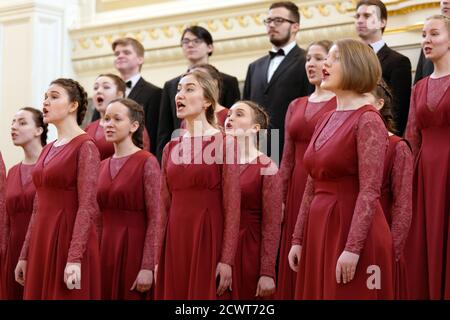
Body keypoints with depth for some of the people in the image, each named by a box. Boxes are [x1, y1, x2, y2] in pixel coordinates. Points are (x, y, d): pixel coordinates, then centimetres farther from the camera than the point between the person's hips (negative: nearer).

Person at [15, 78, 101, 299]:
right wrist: (25, 255, 14)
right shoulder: (47, 149, 15)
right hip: (42, 241, 8)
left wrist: (75, 258, -23)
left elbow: (87, 206, -16)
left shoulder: (85, 147, -8)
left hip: (69, 239, -8)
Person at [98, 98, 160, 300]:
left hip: (134, 249, -6)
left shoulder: (147, 162, -8)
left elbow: (155, 219, -13)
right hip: (105, 251, 6)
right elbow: (98, 217, 15)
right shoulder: (103, 166, 12)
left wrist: (148, 267, -18)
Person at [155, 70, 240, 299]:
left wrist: (227, 260, -14)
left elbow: (232, 209, -8)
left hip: (208, 238, -5)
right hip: (175, 240, 5)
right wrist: (159, 259, 9)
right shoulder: (171, 148, 11)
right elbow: (164, 207, 13)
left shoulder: (224, 143, -4)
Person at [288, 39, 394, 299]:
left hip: (353, 230, -8)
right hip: (319, 230, 8)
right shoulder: (327, 121, 13)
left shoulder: (368, 120, -11)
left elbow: (370, 191, -18)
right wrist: (298, 239, 12)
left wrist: (352, 248, -23)